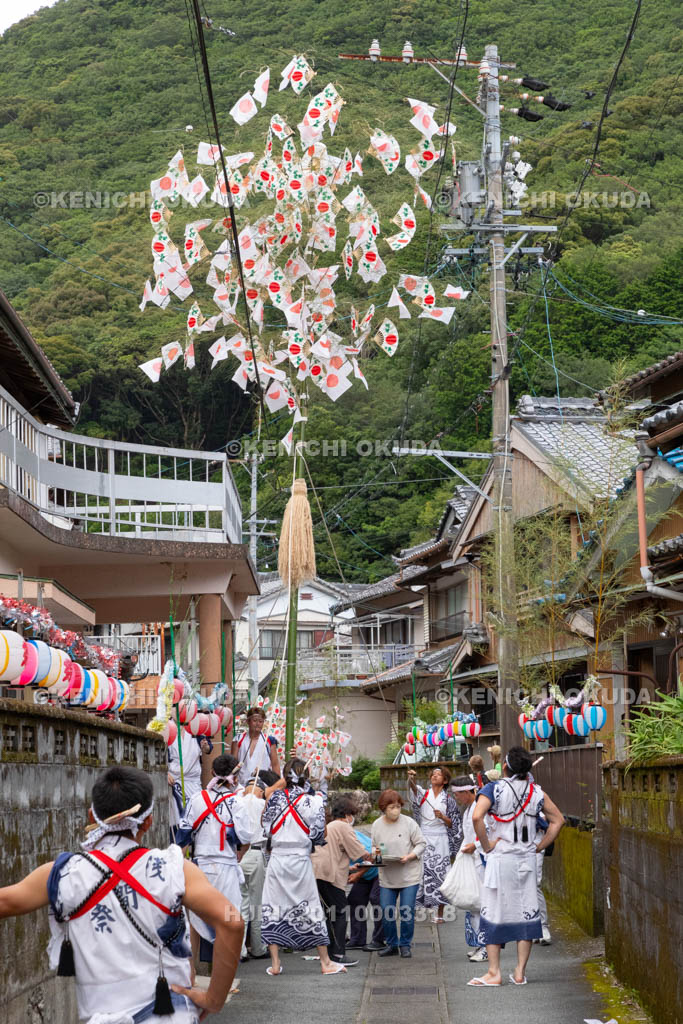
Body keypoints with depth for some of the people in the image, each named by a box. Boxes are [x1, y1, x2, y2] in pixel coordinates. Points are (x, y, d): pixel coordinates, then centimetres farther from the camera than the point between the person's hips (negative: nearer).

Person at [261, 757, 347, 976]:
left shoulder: (275, 798, -3)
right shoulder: (313, 802, -8)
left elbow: (266, 828, 4)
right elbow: (318, 835, -8)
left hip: (277, 858, 1)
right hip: (301, 860, -1)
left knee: (272, 909, 7)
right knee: (311, 910, 8)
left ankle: (275, 964, 5)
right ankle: (325, 962, 14)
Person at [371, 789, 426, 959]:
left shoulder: (409, 823, -6)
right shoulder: (377, 825, 3)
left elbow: (421, 844, -3)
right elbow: (374, 846, 14)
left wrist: (410, 856, -18)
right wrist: (375, 851, -9)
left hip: (409, 875, -3)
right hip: (386, 876, 3)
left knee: (407, 912, -2)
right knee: (386, 913, 3)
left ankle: (405, 945, 14)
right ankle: (391, 945, 19)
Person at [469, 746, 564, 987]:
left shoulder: (493, 789, -8)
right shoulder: (536, 792, 5)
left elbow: (477, 816, -24)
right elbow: (557, 820, 11)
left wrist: (486, 845, -12)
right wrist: (539, 847, 11)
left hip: (500, 859, -4)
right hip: (527, 859, 4)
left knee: (493, 914, 4)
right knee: (526, 912, 9)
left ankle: (494, 972, 3)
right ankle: (520, 973, 11)